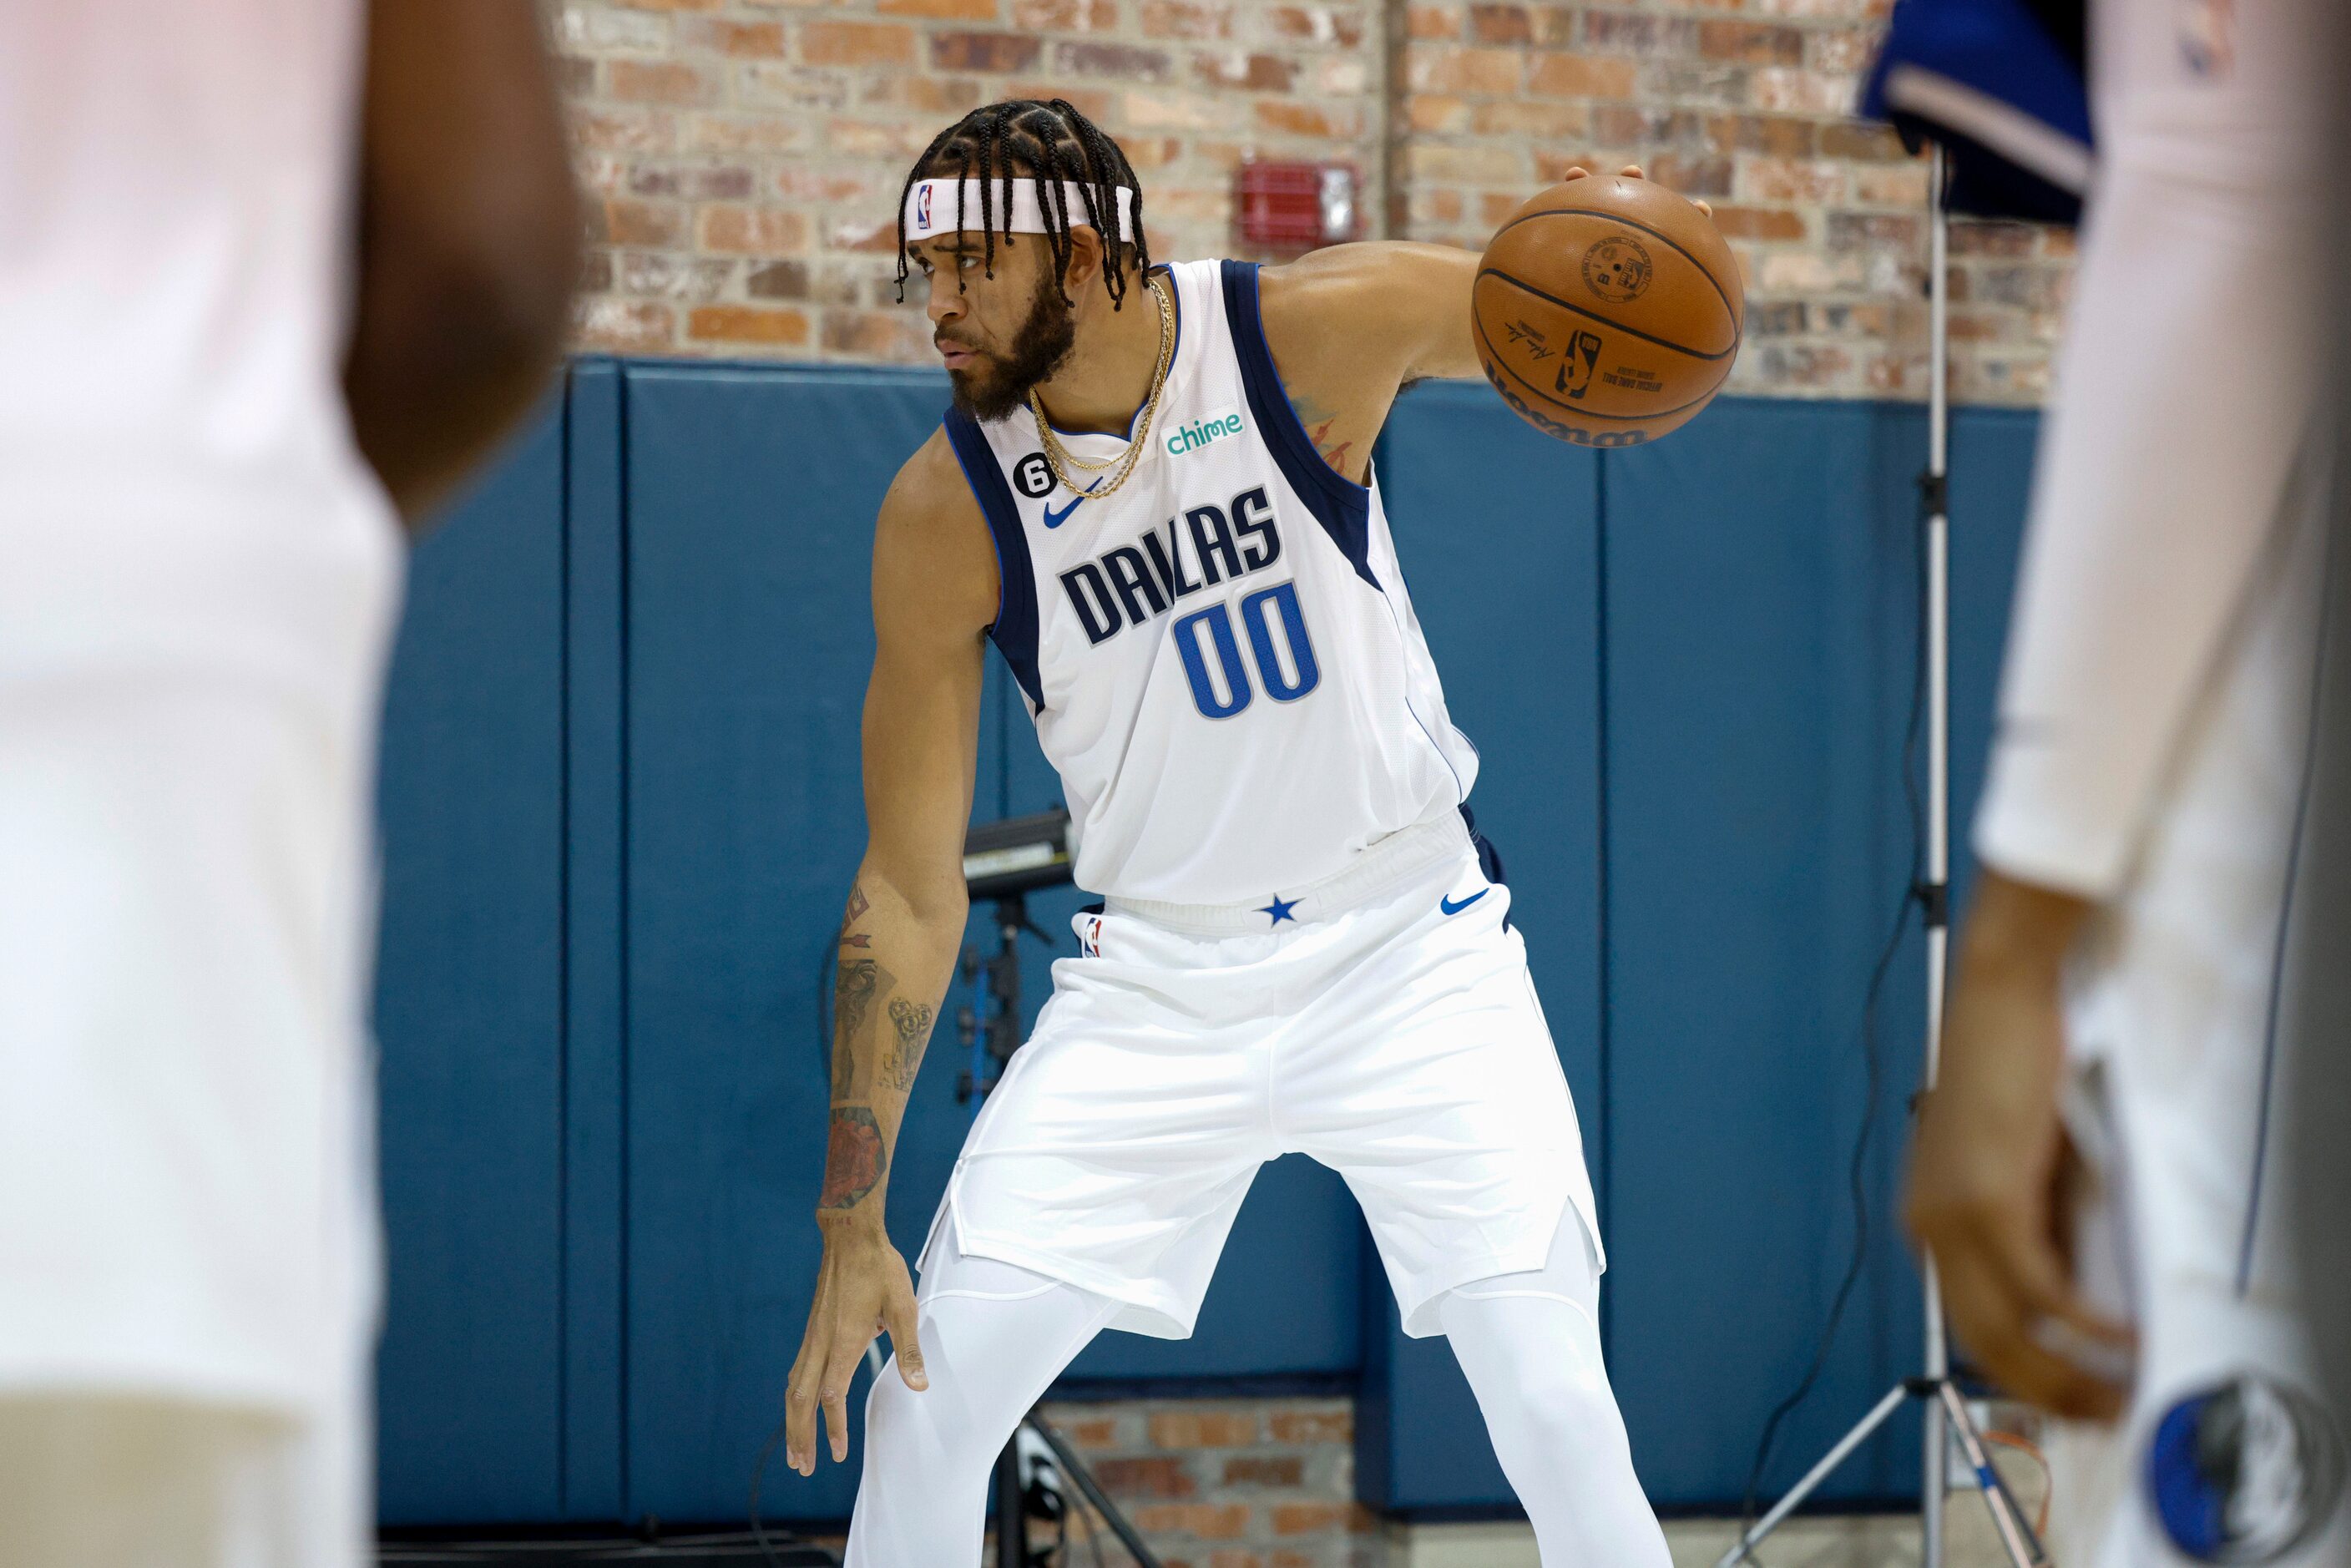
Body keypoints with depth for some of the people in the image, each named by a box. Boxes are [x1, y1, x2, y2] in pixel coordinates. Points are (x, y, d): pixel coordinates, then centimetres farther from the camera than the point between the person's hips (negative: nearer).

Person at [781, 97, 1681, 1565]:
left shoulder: (1312, 332, -16)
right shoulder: (947, 517, -13)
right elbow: (909, 890, -8)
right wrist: (853, 1226, -11)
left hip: (1407, 947, -1)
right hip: (1161, 977, 1)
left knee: (1560, 1416, -12)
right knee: (927, 1393, -7)